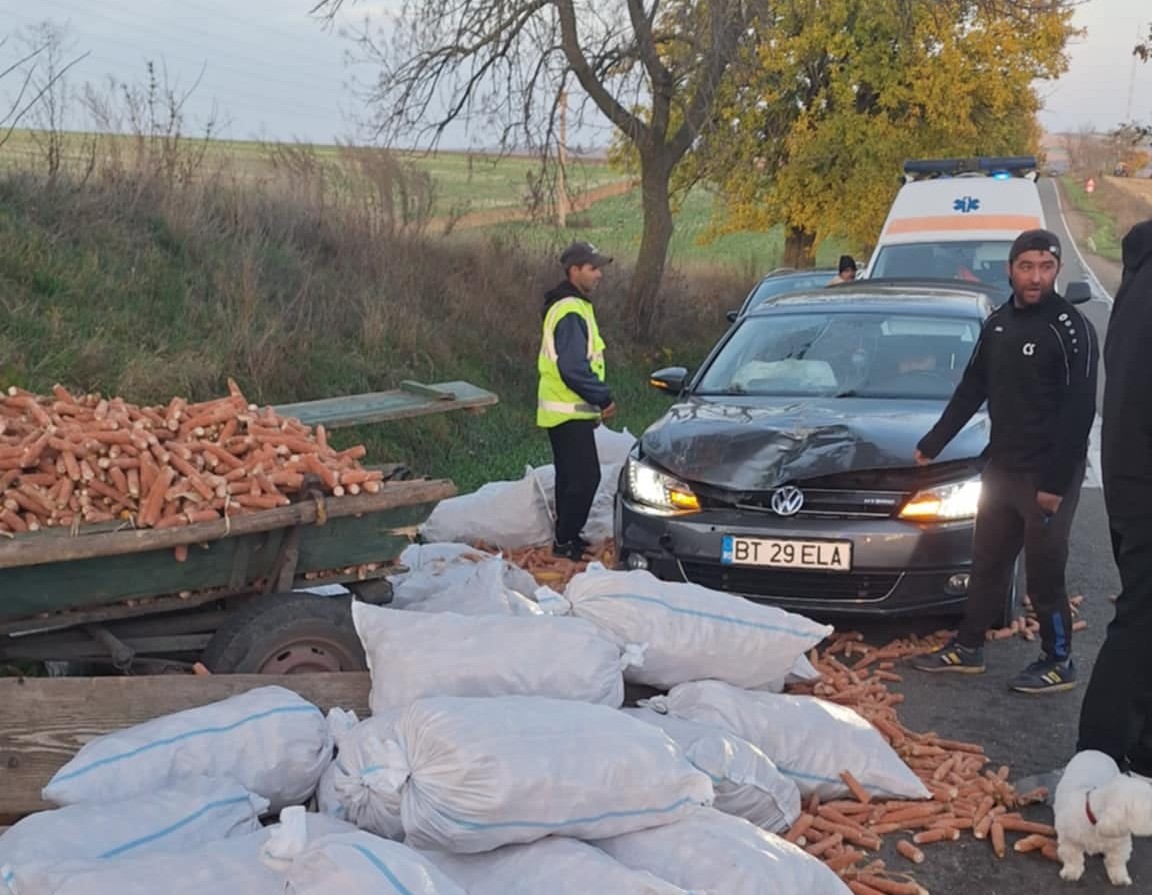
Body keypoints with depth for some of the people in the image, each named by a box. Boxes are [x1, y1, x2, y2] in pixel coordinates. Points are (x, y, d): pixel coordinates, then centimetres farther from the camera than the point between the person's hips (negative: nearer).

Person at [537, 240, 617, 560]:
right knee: (585, 477, -6)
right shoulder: (571, 312, -20)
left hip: (566, 411, 10)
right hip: (570, 413, -10)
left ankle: (567, 537, 24)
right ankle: (566, 541, 0)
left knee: (572, 477, 16)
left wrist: (595, 399, 18)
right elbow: (573, 368, -26)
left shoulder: (569, 306, 14)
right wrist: (603, 398, -17)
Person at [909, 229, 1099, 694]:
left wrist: (1055, 481, -20)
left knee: (1044, 573, 0)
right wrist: (934, 442, 15)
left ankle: (1059, 663, 15)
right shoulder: (998, 324, 9)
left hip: (1048, 475, -7)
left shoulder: (1070, 328, -13)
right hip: (1001, 467, 7)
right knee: (986, 563, 14)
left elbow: (1079, 411, -16)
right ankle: (967, 647, 26)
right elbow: (971, 390, 17)